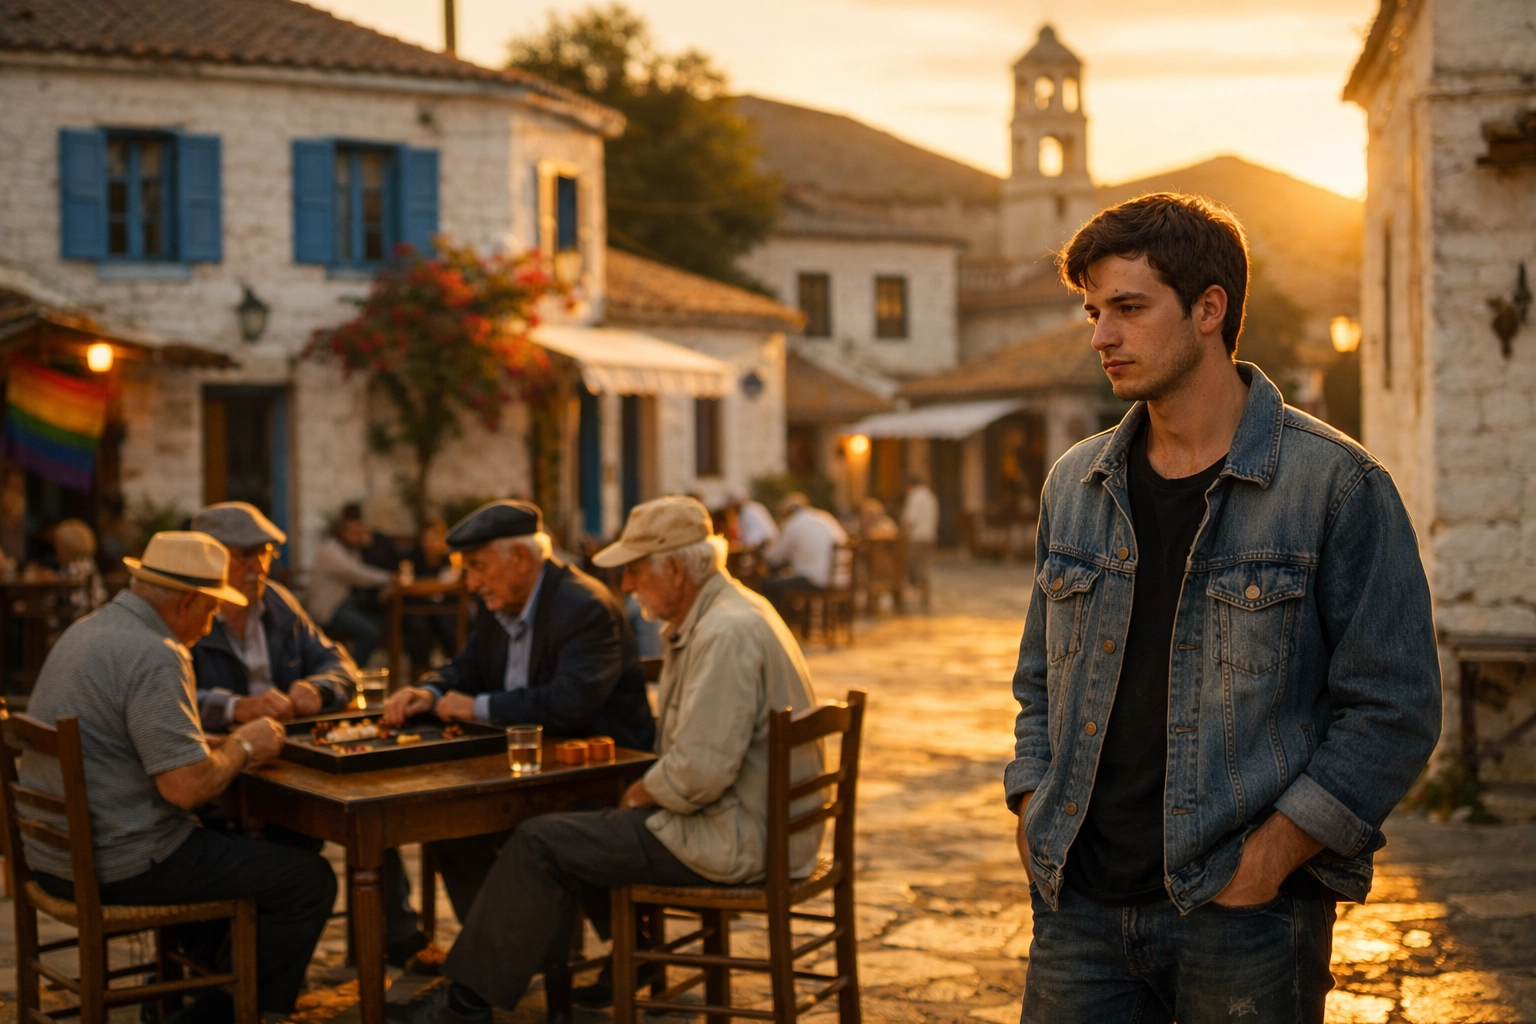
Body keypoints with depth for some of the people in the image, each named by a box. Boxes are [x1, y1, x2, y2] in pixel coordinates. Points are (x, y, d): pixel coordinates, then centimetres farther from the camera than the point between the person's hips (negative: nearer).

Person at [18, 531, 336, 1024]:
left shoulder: (85, 630, 10)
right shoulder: (155, 656, -21)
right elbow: (187, 788, -26)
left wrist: (226, 745, 11)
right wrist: (242, 746, -7)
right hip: (120, 865, -10)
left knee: (228, 843, 31)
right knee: (310, 880, -3)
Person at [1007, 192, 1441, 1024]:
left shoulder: (1336, 486, -7)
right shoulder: (1074, 486, 9)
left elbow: (1395, 708, -8)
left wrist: (1269, 856, -13)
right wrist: (1034, 824, 4)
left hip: (1246, 918, -4)